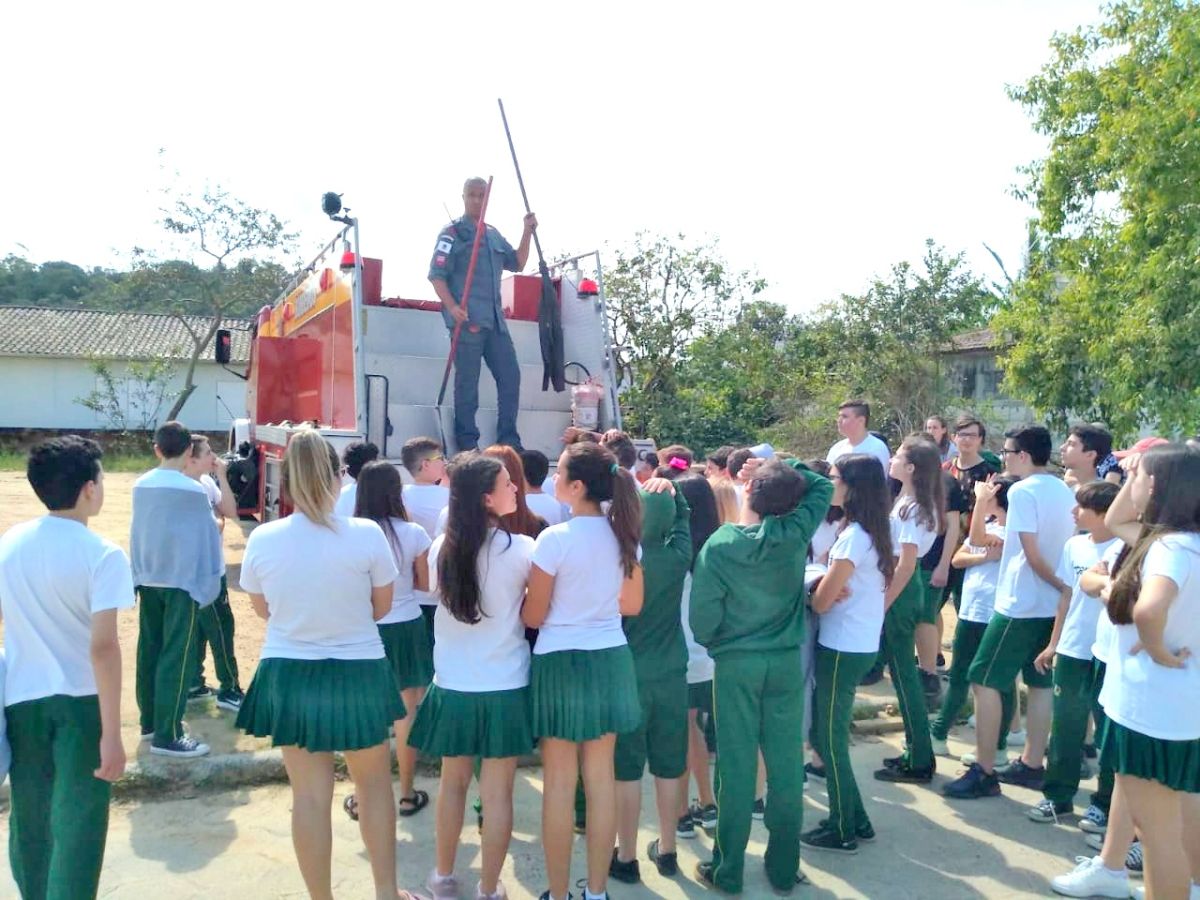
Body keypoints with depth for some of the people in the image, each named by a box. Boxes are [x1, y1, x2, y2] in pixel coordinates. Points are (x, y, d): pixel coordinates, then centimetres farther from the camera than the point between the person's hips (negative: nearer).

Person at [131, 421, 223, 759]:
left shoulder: (141, 486, 2)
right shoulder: (193, 490, -14)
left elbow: (137, 532, 9)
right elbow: (207, 538, -10)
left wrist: (140, 571, 18)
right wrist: (209, 580, -1)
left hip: (148, 580, 6)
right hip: (182, 580, -6)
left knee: (150, 651, 14)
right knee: (177, 657, -3)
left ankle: (150, 722, 24)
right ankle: (167, 735, -2)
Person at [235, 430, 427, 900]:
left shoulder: (262, 539, -10)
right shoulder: (366, 534, -16)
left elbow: (263, 608, 7)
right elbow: (382, 606, -2)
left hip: (288, 674, 1)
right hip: (358, 673, -1)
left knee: (310, 795, 13)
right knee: (374, 783, 19)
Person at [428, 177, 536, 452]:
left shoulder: (494, 235, 20)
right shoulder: (453, 232, 1)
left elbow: (517, 264, 24)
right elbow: (436, 274, -6)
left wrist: (527, 232, 13)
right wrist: (451, 306, -20)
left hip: (495, 319, 7)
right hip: (466, 318, -7)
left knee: (510, 376, 6)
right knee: (467, 382, -5)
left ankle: (509, 441, 14)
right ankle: (467, 444, 2)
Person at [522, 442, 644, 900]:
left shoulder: (554, 538, -17)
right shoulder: (623, 533, 1)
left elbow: (533, 617, -10)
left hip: (561, 662, -5)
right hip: (610, 659, 5)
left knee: (559, 782, 7)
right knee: (600, 777, 13)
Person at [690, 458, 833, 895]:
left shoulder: (719, 546, -14)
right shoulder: (796, 533, -8)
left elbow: (702, 618, -11)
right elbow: (822, 486, 10)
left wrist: (712, 644, 9)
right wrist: (783, 467, 6)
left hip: (736, 664, -2)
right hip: (786, 661, 2)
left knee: (736, 766, 6)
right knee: (786, 764, 10)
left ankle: (728, 870, 18)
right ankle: (784, 868, 22)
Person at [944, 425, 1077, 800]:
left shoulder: (1022, 491, -16)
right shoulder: (1066, 492, 9)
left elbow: (1032, 553, -19)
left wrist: (1059, 585, -9)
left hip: (1020, 603, -9)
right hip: (1052, 604, 9)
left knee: (985, 682, -2)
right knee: (1040, 684, 14)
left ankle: (984, 773, 0)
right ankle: (1031, 765, 23)